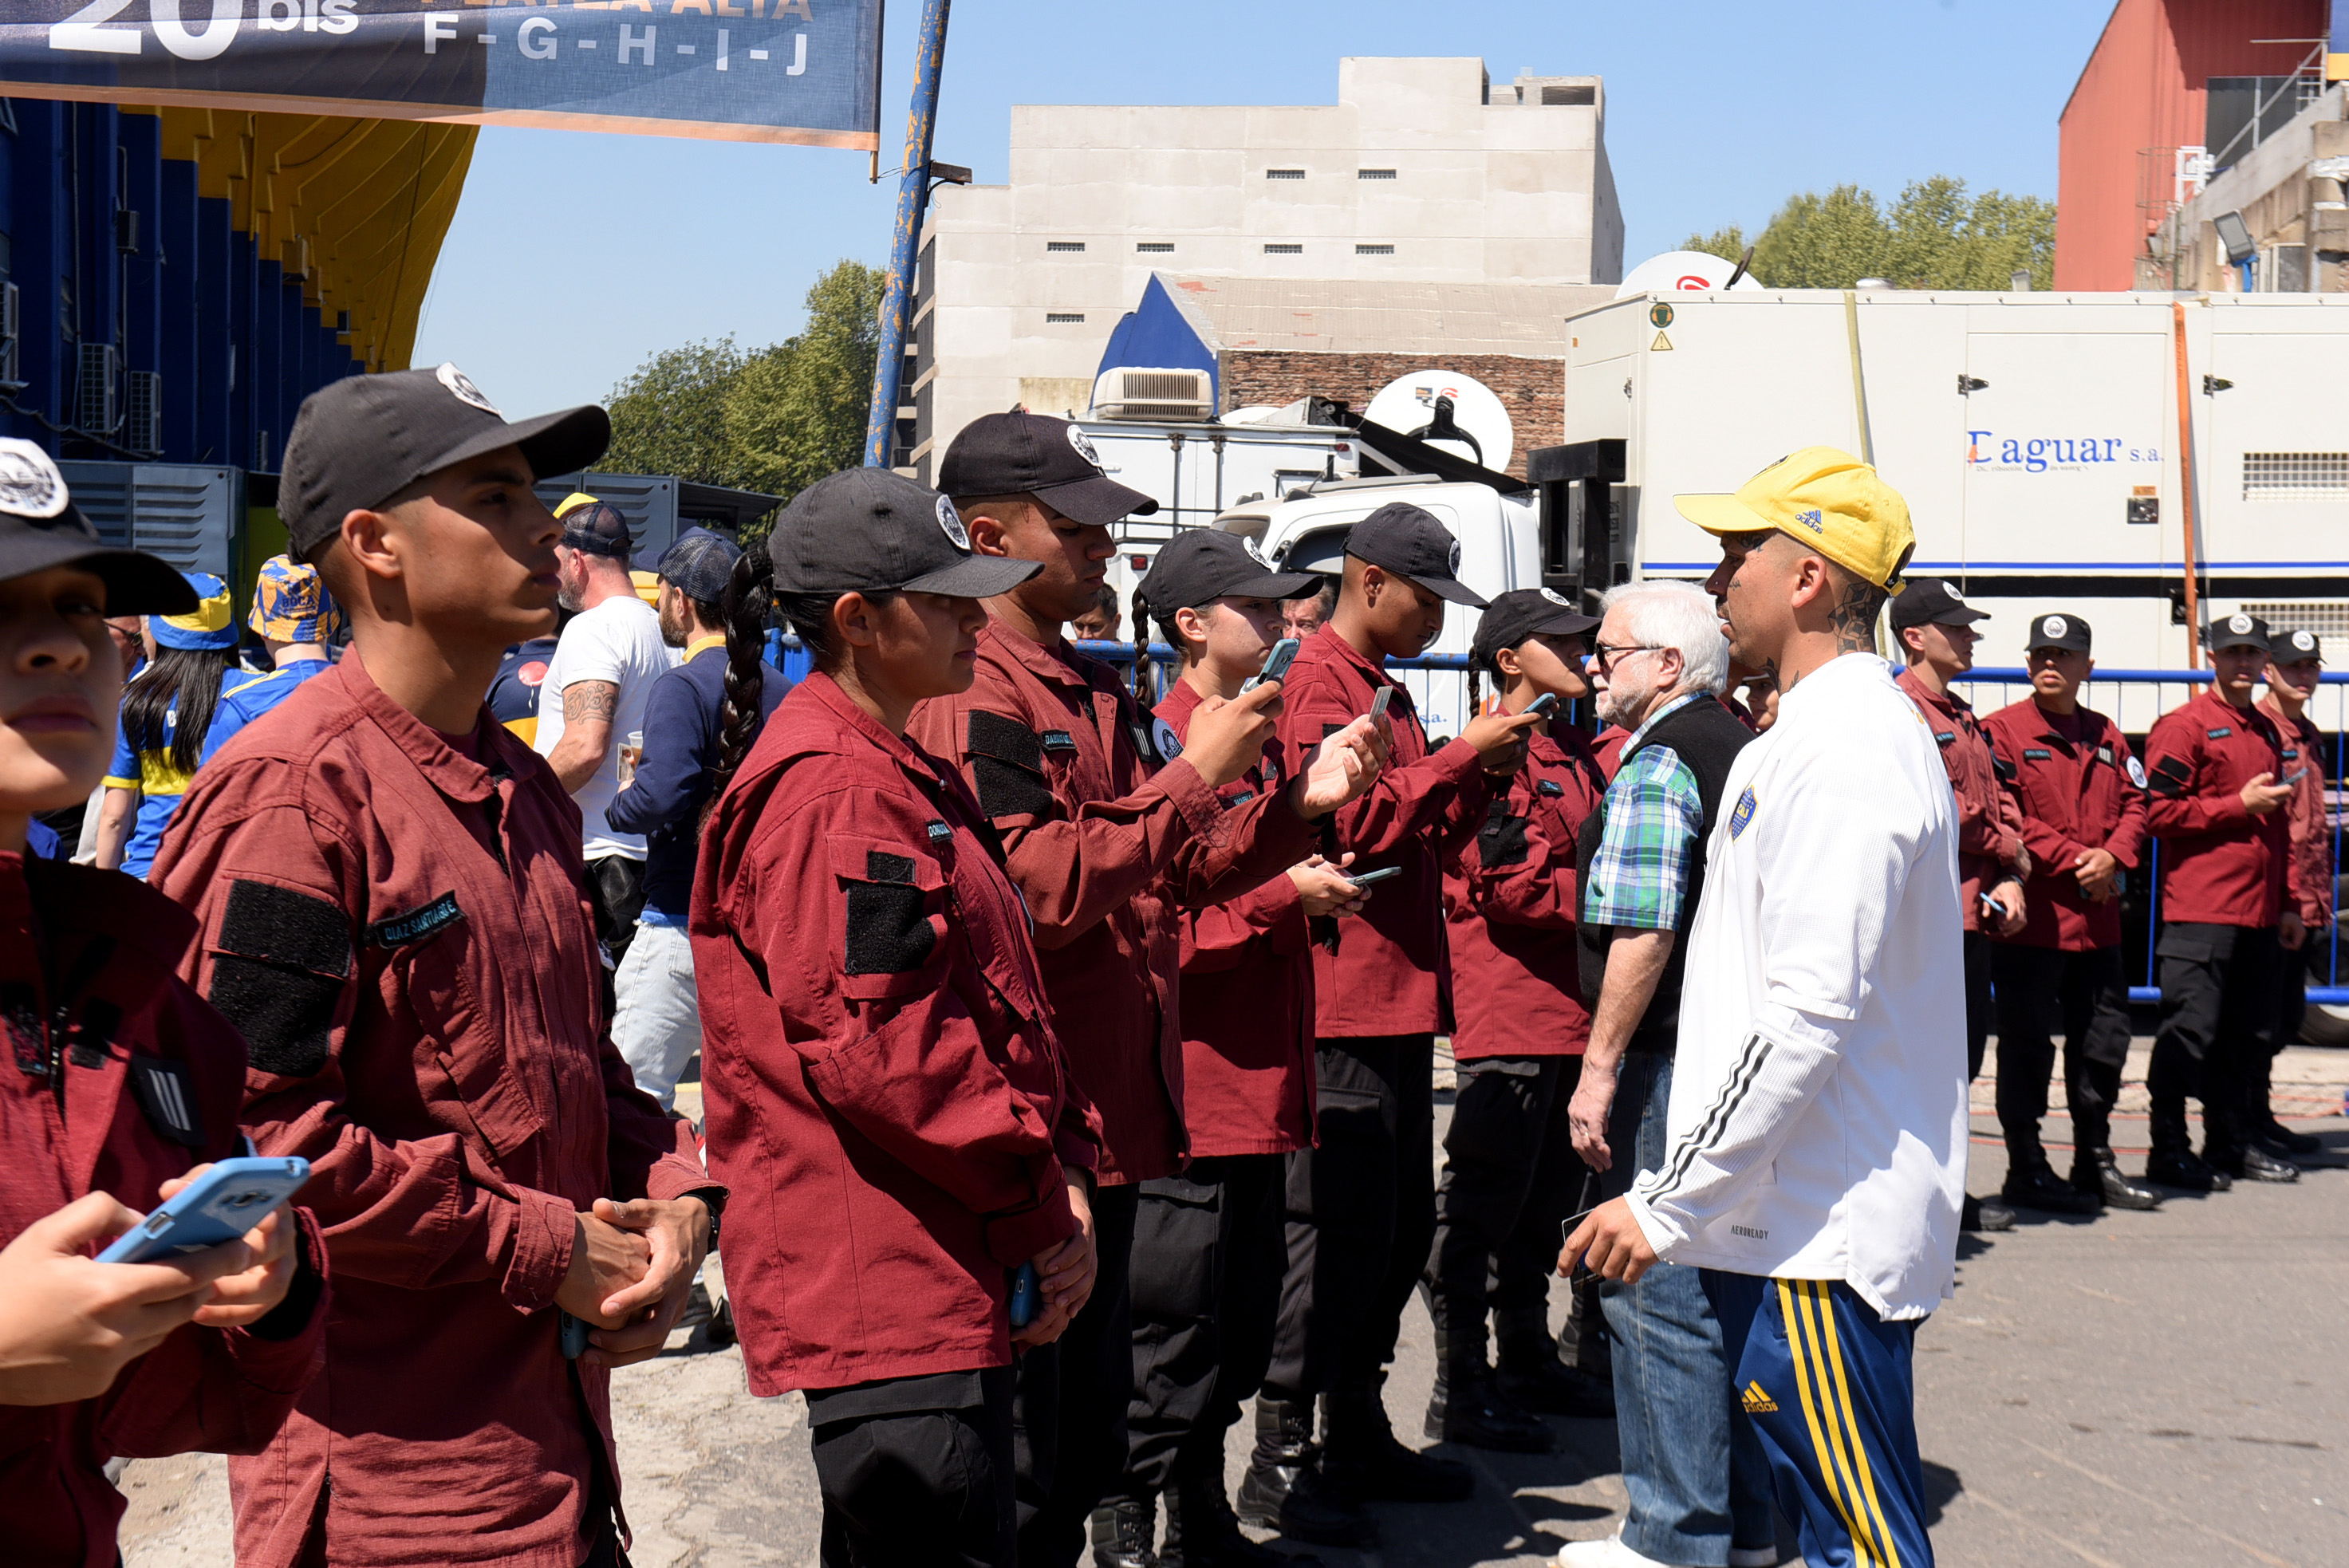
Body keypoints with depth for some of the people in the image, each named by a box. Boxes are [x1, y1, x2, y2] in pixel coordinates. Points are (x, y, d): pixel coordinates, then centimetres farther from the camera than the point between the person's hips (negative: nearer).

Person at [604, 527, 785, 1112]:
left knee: (637, 1092, -4)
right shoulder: (780, 690, 10)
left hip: (685, 918, -8)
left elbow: (659, 799, -25)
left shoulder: (682, 688, -13)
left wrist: (616, 807, -5)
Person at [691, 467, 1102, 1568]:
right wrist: (1041, 1207, -13)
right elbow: (875, 1044, -22)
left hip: (947, 1278, 11)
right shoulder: (831, 791, -16)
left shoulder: (910, 777, 18)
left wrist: (1062, 1166, 7)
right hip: (887, 1291, -11)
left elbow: (996, 999, 21)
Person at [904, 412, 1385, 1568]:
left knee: (1089, 1424, 18)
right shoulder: (971, 693, -13)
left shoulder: (1092, 689, 17)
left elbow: (1168, 877, 22)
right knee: (1014, 1463, -2)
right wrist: (1191, 775, -19)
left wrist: (1298, 804, 9)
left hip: (1108, 1114, 10)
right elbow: (1037, 886, -24)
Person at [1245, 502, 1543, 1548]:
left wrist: (1482, 774, 8)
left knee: (1400, 1223, 14)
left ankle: (1358, 1433, 25)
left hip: (1399, 1000, 10)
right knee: (1340, 1228, -8)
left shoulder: (1387, 690, 20)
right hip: (1342, 1003, -10)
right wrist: (1462, 753, -14)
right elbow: (1358, 820, -20)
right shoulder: (1319, 682, -10)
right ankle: (1280, 1462, 0)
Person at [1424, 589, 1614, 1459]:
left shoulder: (1572, 753, 18)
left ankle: (1528, 1361, 29)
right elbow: (1508, 886, -19)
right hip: (1507, 1013, -9)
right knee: (1484, 1201, -3)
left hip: (1569, 1008, 9)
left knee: (1546, 1198, 17)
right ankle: (1460, 1387, 4)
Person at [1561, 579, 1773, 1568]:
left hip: (1672, 1059, -10)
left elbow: (1641, 934, -21)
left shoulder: (1656, 765, -13)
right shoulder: (1745, 751, 16)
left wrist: (1599, 1066, -17)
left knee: (1654, 1292, -4)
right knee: (1725, 1285, 15)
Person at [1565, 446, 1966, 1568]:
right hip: (1798, 1214, 10)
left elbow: (1807, 1015, -23)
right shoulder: (1862, 729, 18)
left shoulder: (1836, 754, -16)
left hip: (1824, 1231, -10)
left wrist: (1668, 1204, -18)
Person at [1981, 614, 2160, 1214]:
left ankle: (2095, 1163, 25)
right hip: (2031, 919, -6)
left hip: (2097, 920, 6)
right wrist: (2071, 859, -16)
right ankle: (2026, 1169, 8)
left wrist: (2113, 856, -8)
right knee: (2027, 1046, -1)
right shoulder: (2000, 731, -4)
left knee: (2103, 1041, 12)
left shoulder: (2106, 736, 15)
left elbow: (2134, 804, 12)